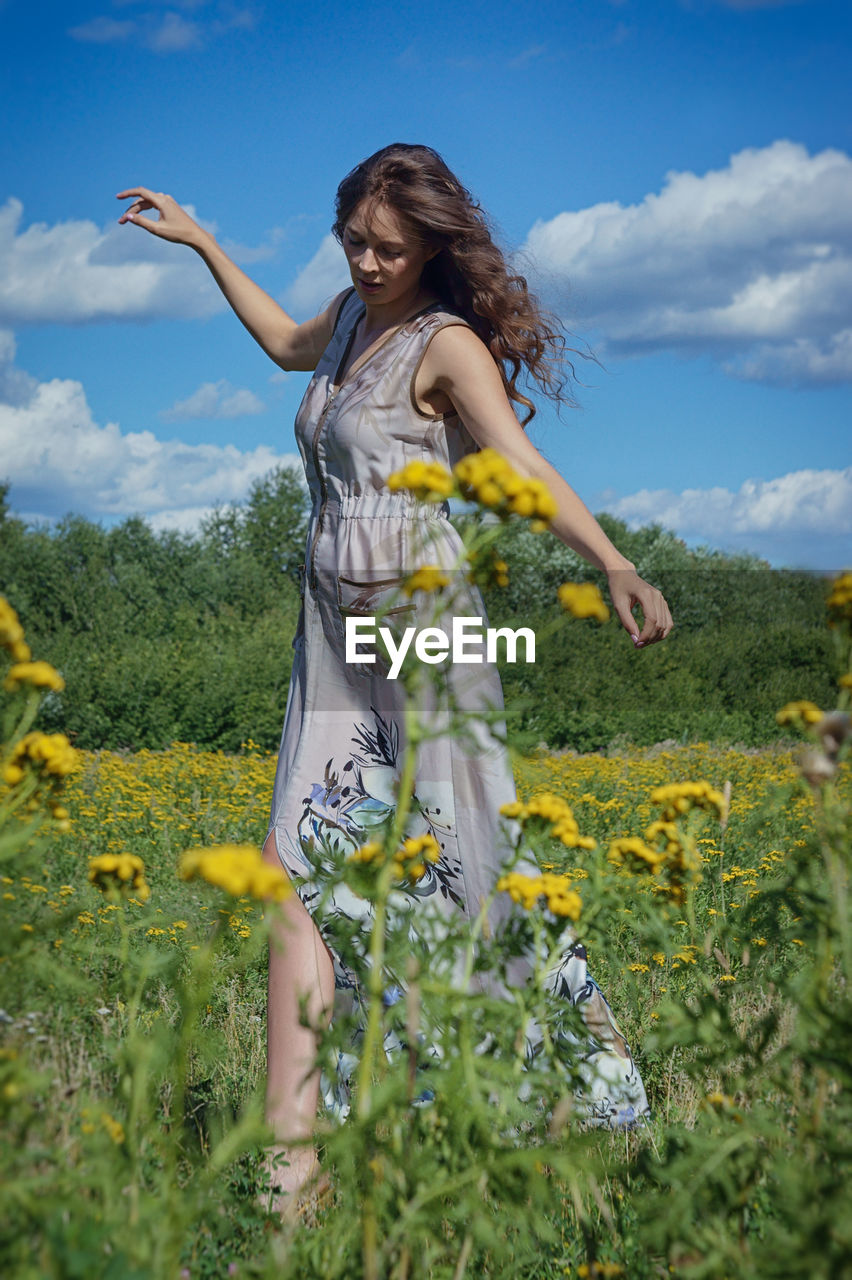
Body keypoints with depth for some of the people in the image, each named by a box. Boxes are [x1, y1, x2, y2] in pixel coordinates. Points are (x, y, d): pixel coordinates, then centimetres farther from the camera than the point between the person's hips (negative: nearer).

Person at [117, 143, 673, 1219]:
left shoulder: (447, 343, -7)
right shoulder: (354, 315, 15)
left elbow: (521, 467, -21)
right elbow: (290, 346, 39)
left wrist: (615, 566, -37)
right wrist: (200, 244, 42)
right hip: (335, 634, 7)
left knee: (457, 856, -4)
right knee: (302, 868, -4)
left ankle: (596, 1062, 16)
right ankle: (293, 1153, -8)